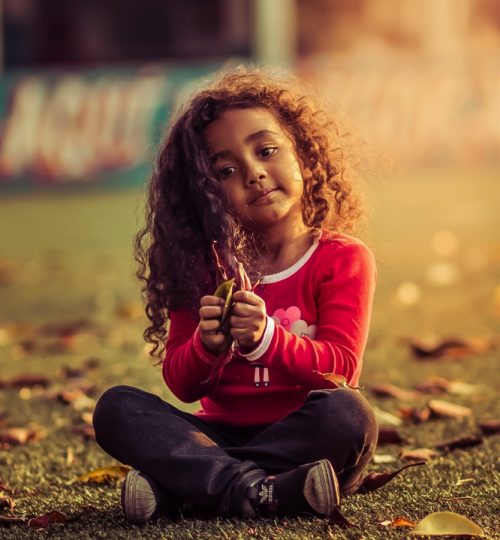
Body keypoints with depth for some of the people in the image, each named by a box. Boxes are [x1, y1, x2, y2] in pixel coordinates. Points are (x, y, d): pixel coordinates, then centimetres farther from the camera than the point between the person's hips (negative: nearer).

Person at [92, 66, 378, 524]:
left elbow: (341, 369, -9)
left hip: (300, 438, -3)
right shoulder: (207, 266, 11)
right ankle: (257, 492, -35)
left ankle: (174, 488, -30)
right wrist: (206, 346, -17)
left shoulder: (342, 259, 1)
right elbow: (180, 384, 6)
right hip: (220, 432, 3)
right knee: (116, 407, -17)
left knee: (348, 414, -35)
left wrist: (266, 338, -25)